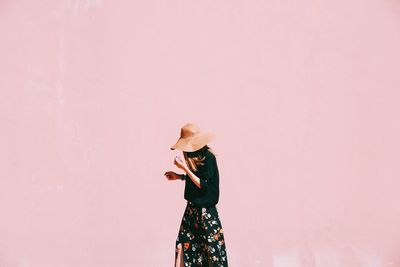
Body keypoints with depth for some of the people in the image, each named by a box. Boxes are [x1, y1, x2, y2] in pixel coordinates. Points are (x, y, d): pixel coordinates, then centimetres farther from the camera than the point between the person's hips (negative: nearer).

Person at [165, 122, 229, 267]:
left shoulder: (208, 157, -18)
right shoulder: (194, 155, 5)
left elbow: (203, 184, -19)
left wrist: (184, 168, -21)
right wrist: (179, 176, 10)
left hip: (205, 209, -8)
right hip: (193, 207, 8)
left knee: (211, 244, -2)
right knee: (184, 243, 7)